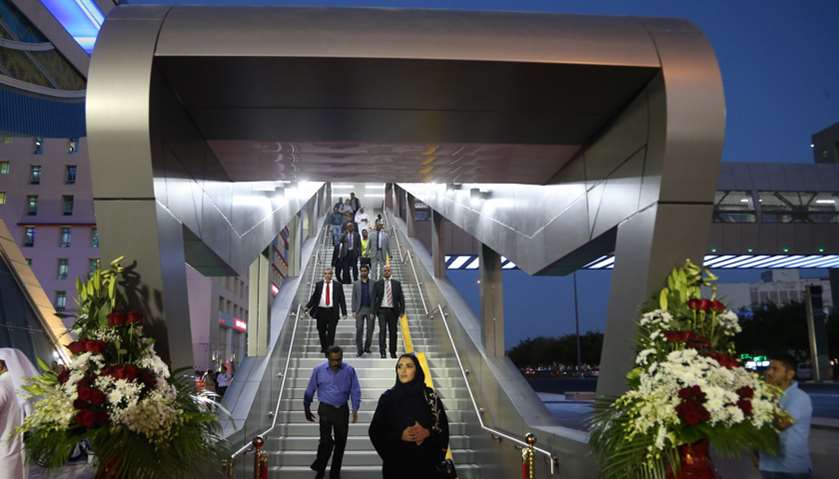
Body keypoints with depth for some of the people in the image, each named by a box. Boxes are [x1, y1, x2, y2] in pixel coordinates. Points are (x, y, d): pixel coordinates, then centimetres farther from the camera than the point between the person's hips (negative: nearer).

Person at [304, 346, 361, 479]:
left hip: (342, 410, 2)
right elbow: (310, 391, 4)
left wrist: (355, 410, -10)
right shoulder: (318, 370, -5)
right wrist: (307, 409, 10)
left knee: (341, 442, 8)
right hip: (325, 409, -2)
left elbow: (355, 391, -1)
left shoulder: (349, 370, -5)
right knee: (326, 440, -12)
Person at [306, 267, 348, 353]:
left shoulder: (337, 285, 3)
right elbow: (314, 297, 10)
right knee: (321, 331, 9)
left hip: (332, 311, -2)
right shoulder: (318, 284, 7)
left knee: (331, 331, -3)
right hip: (321, 311, 2)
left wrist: (344, 312, -3)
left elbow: (342, 299, 3)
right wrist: (308, 307, -2)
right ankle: (323, 347, 28)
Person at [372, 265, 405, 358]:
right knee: (382, 330, -12)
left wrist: (402, 310, 0)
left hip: (393, 310, 2)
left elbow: (401, 298, 8)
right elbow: (374, 298, 3)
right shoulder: (377, 284, 4)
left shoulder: (396, 283, 9)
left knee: (393, 331, 6)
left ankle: (393, 352, 16)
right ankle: (382, 352, -12)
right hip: (382, 310, -2)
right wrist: (374, 311, -5)